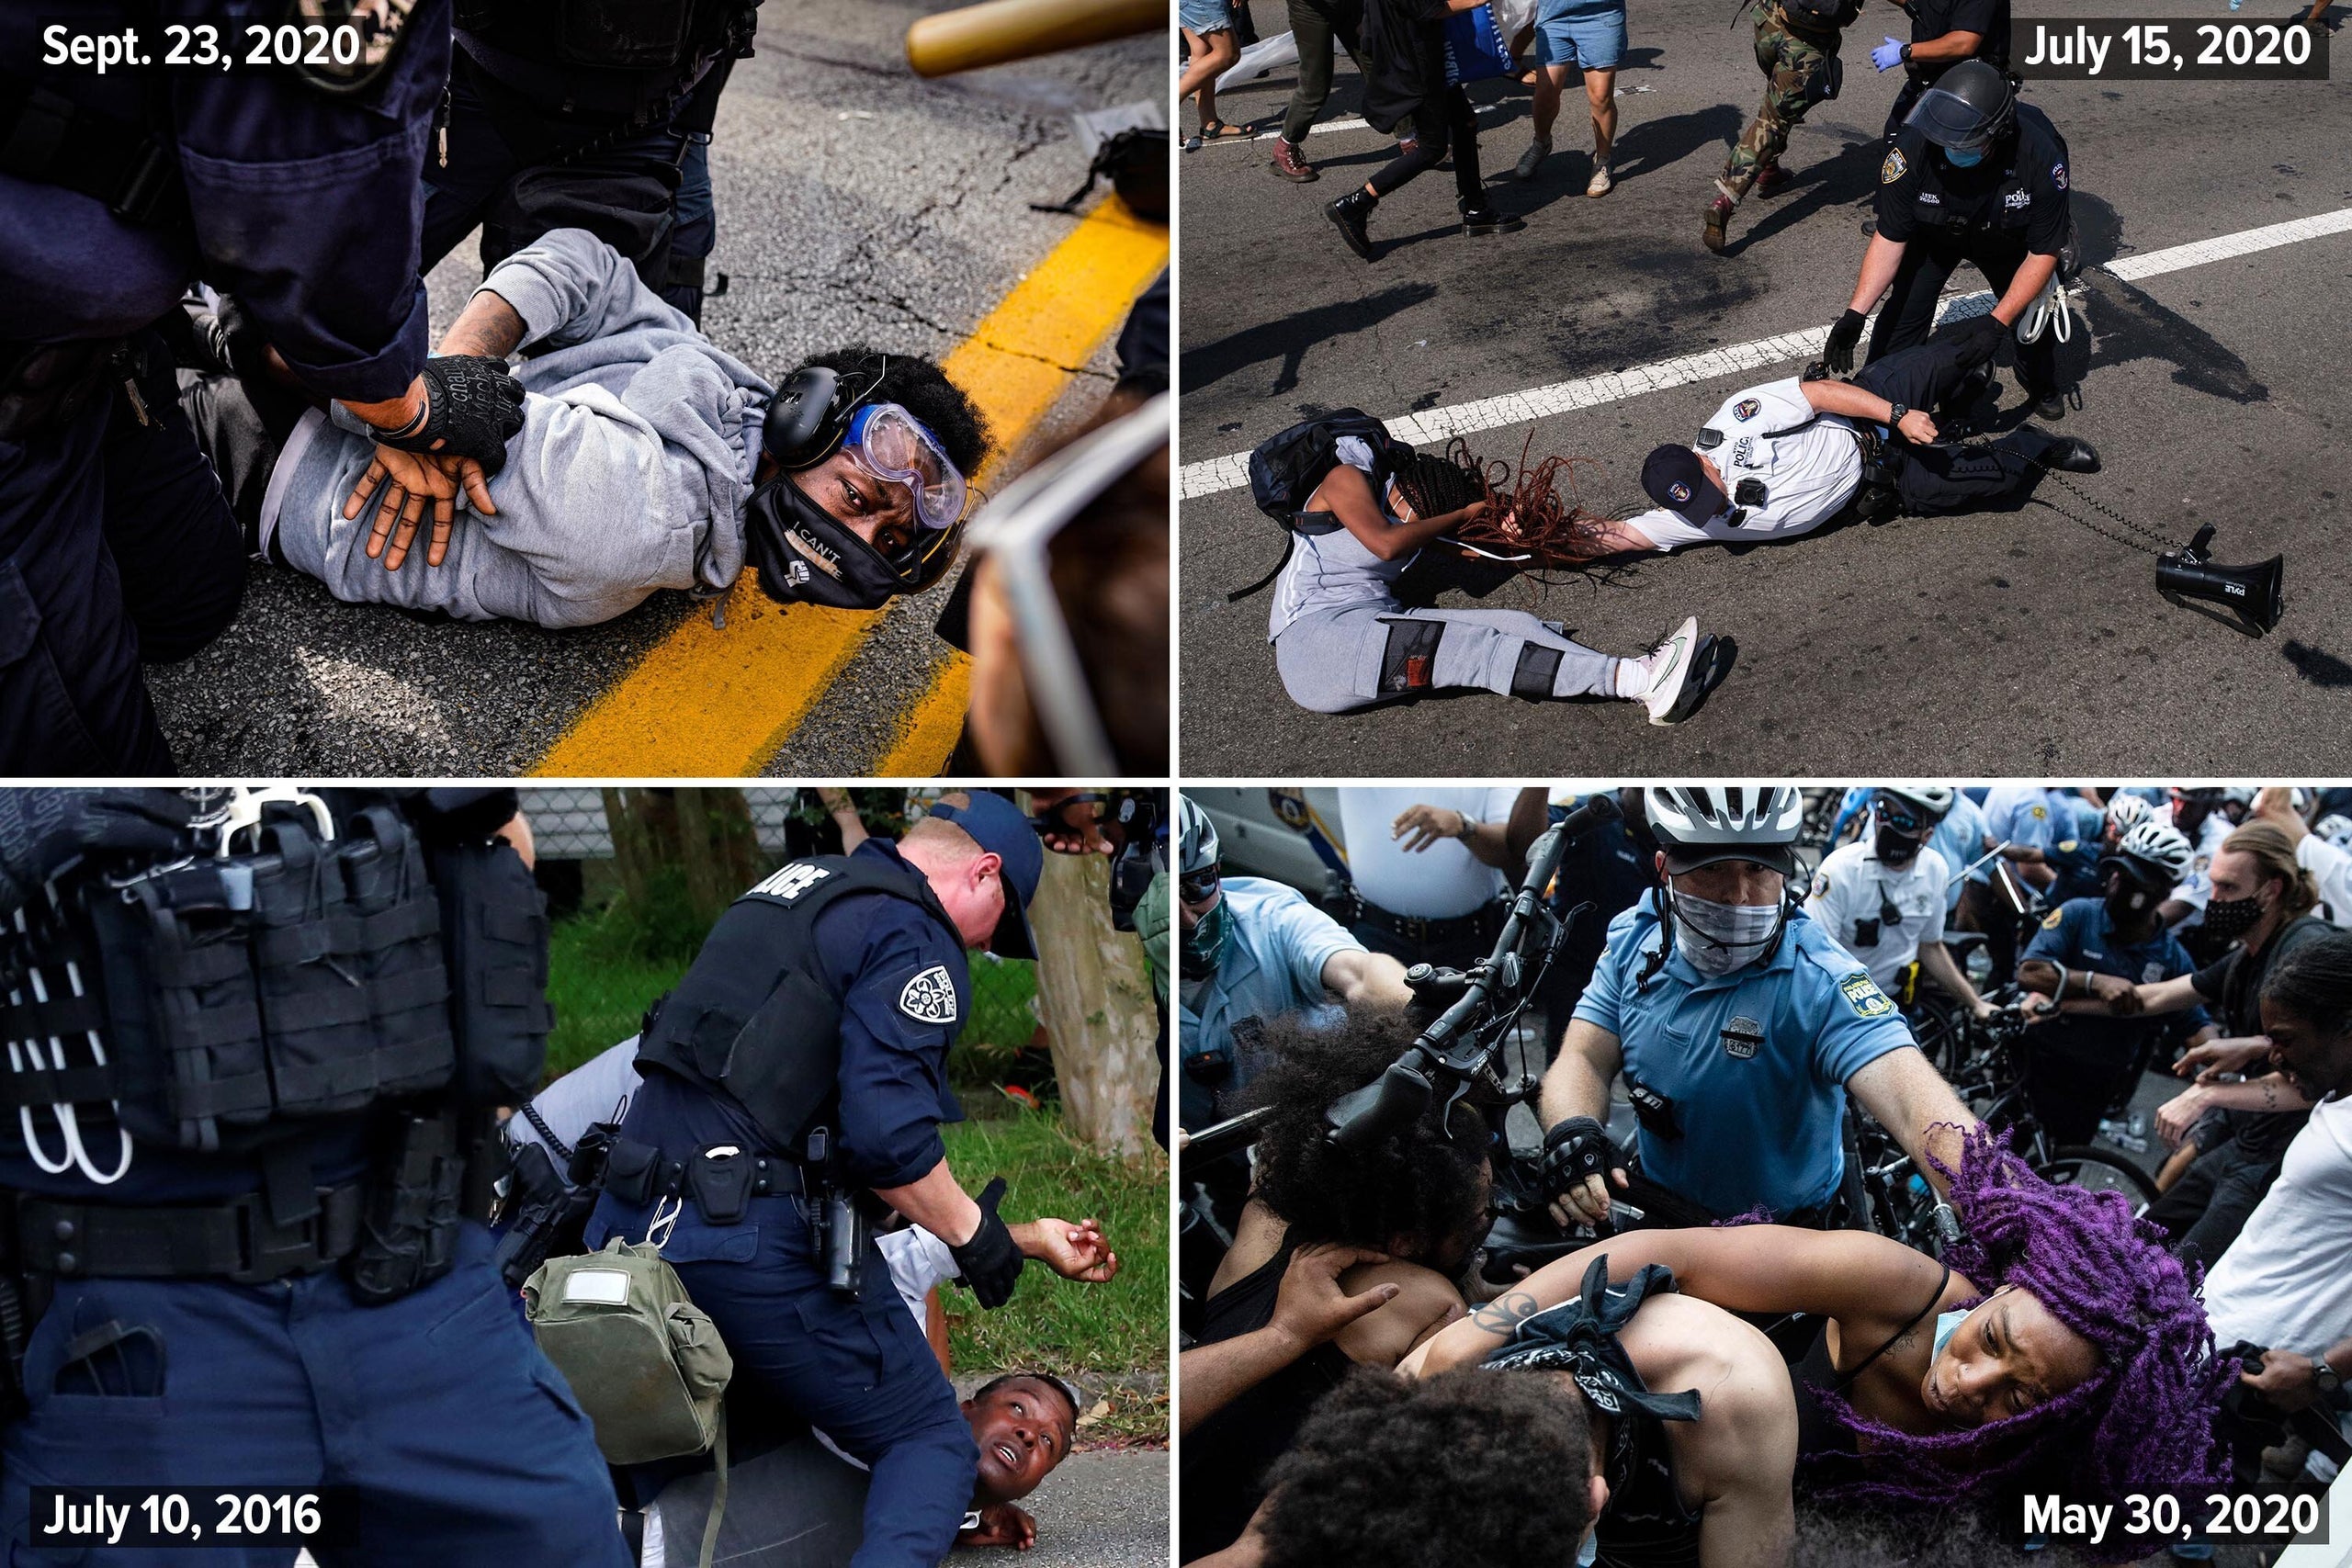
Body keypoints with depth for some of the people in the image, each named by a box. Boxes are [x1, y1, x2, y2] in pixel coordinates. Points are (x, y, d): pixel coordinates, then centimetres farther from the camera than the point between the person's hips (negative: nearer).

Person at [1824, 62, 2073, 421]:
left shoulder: (2040, 155, -40)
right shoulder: (1910, 148, -40)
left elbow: (2043, 253, -29)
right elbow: (1889, 239, -27)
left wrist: (1997, 323, -36)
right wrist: (1855, 314, -35)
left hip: (2007, 240, 1)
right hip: (1933, 235, -1)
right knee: (1905, 310, -14)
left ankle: (2043, 390, 40)